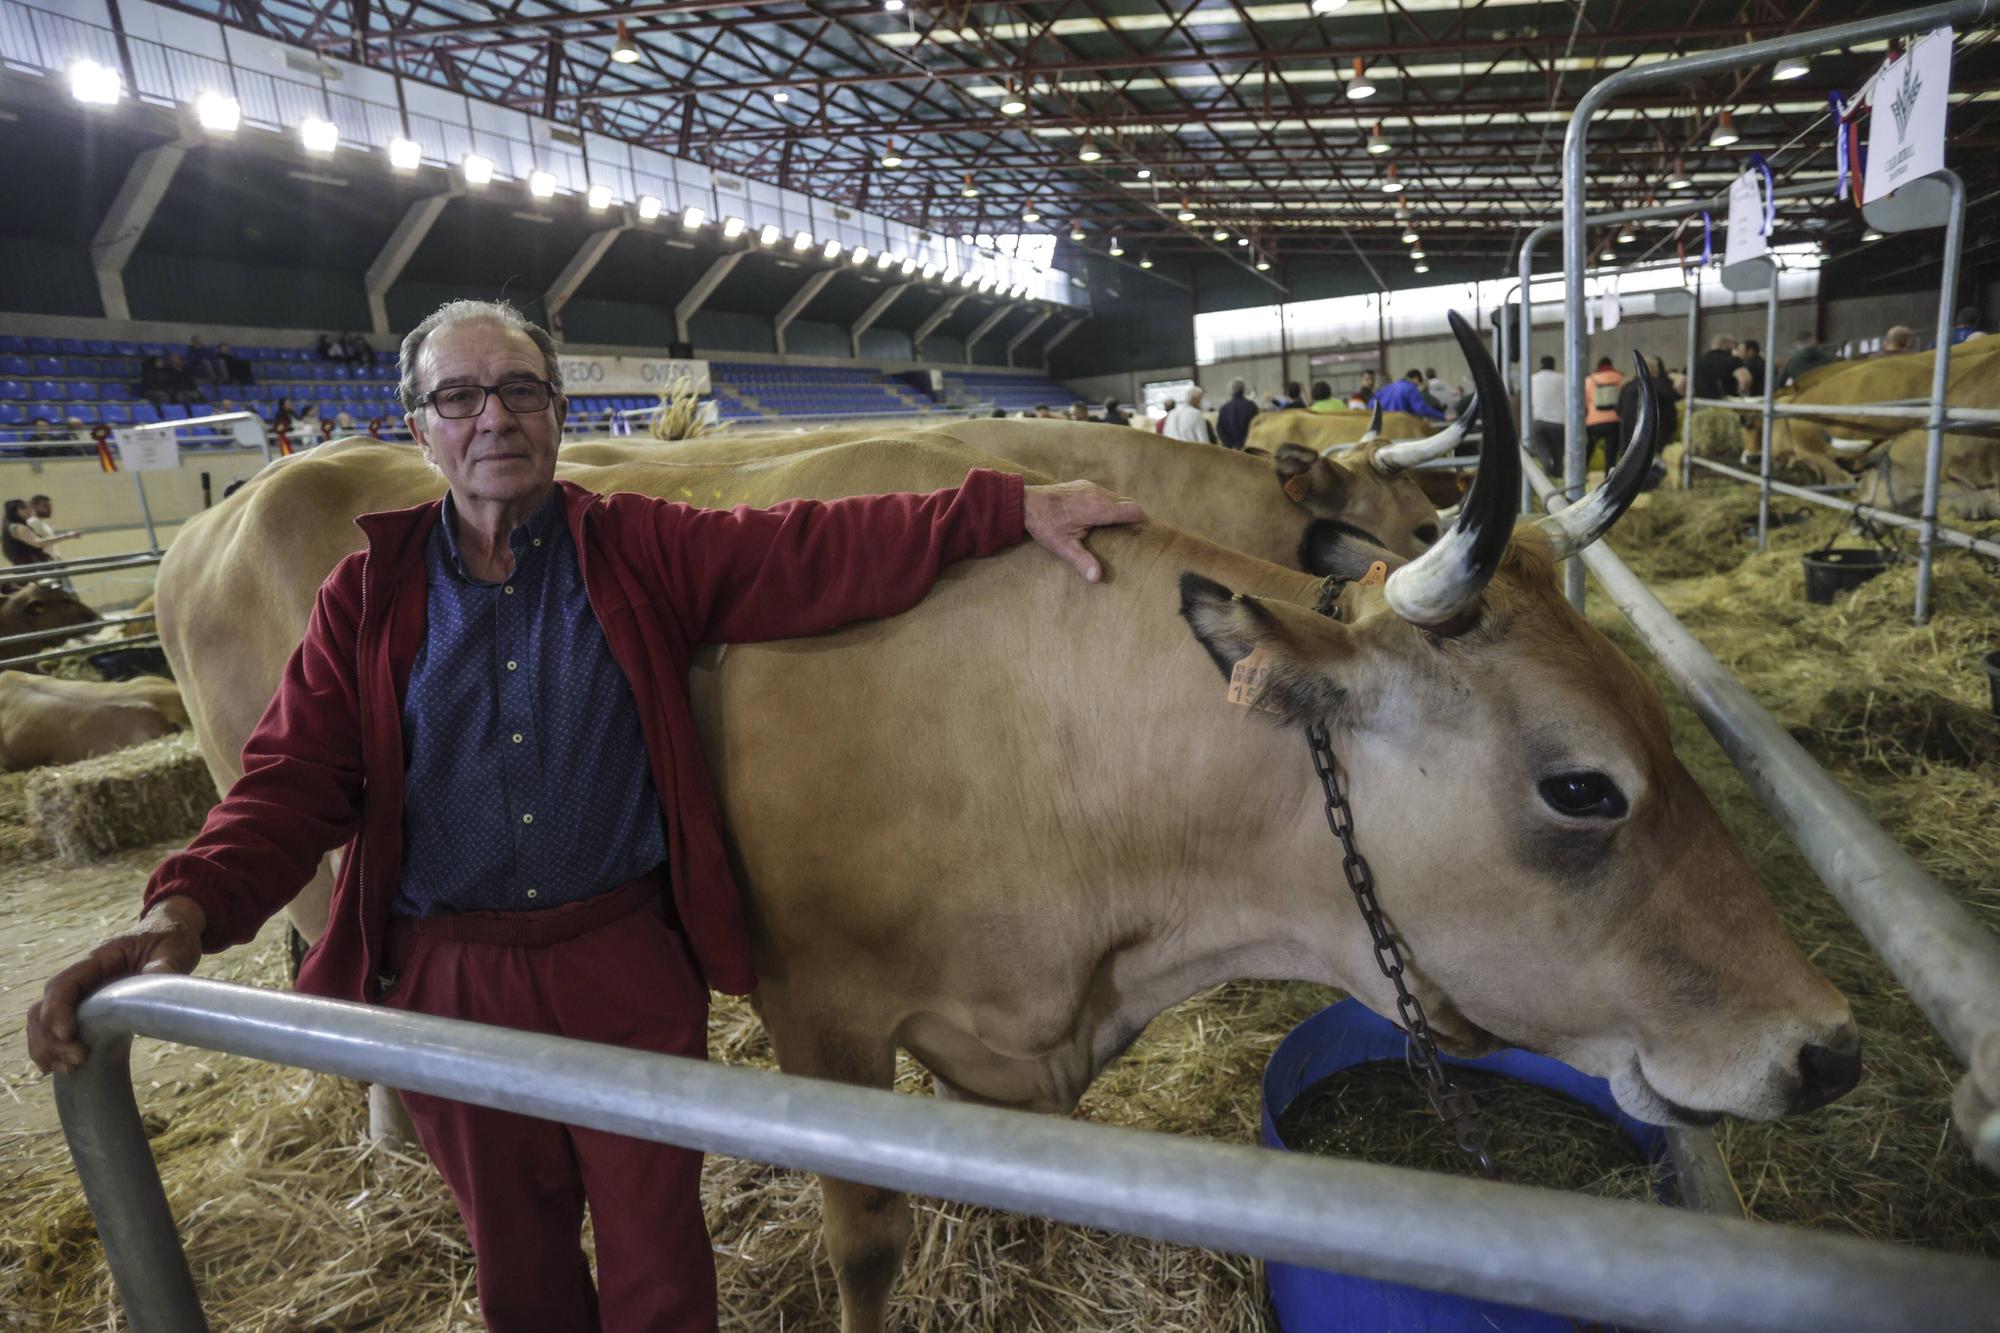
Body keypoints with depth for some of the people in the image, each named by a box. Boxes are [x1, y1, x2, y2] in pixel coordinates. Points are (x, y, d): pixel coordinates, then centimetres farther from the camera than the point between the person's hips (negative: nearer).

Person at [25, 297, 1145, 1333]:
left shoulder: (643, 553, -4)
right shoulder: (371, 592, 1)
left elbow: (825, 553, -12)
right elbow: (298, 776, -4)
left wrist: (1013, 507, -21)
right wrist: (188, 907, -22)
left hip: (629, 962, -1)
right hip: (446, 980, 2)